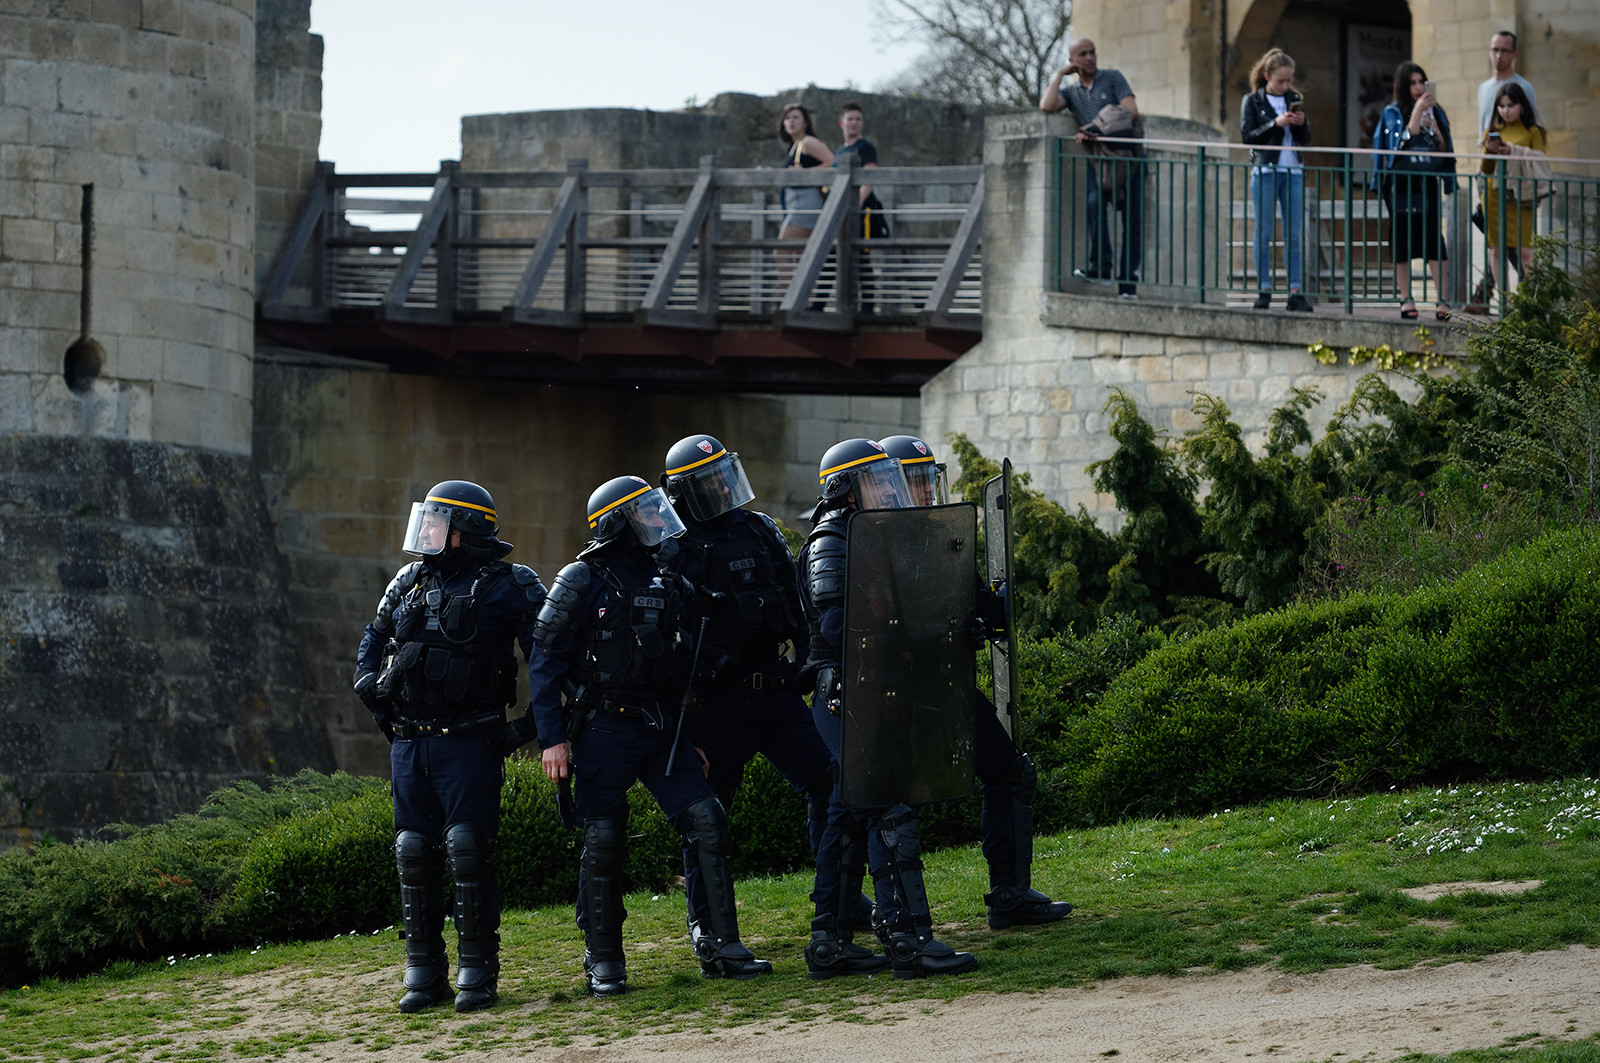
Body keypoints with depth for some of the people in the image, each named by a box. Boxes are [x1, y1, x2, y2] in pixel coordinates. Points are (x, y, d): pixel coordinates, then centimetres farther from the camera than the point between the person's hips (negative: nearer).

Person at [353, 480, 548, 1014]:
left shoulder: (507, 587, -4)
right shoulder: (409, 583, 13)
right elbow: (373, 639, 27)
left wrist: (533, 724, -9)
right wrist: (370, 685, 9)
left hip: (468, 744, -6)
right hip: (408, 744, 6)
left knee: (468, 849, -12)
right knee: (414, 853, 4)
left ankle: (477, 971, -6)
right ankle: (424, 972, 11)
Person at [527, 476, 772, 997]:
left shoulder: (669, 582, 13)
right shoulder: (584, 582, -5)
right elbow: (545, 664, -6)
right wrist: (552, 739, -13)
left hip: (662, 729, 5)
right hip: (604, 732, -5)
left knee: (707, 822, -6)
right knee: (604, 841, -5)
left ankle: (721, 946, -2)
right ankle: (604, 962, 7)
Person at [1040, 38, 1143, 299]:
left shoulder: (1113, 78, 7)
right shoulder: (1071, 92, 15)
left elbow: (1132, 111, -6)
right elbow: (1046, 106, -5)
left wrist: (1096, 130, -13)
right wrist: (1059, 74, 6)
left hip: (1129, 158, -1)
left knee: (1133, 220, -6)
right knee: (1094, 203, -28)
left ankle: (1127, 284, -2)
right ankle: (1101, 268, -30)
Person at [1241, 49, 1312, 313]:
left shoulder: (1294, 100, 13)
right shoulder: (1252, 101, 3)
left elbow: (1306, 140, 14)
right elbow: (1247, 136, -5)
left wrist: (1302, 124, -7)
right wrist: (1275, 124, -14)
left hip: (1293, 172, 3)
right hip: (1265, 171, -3)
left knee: (1293, 234, 0)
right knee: (1264, 233, -2)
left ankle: (1295, 292, -1)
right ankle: (1264, 290, 2)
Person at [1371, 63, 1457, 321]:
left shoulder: (1434, 112, 11)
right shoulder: (1393, 113, 1)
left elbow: (1444, 149, 8)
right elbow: (1400, 145, -15)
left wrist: (1433, 125, -7)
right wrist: (1417, 112, -17)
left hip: (1427, 183, 2)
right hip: (1400, 184, -2)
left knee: (1434, 239, -9)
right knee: (1401, 240, 0)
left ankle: (1442, 300, -12)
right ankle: (1406, 300, 8)